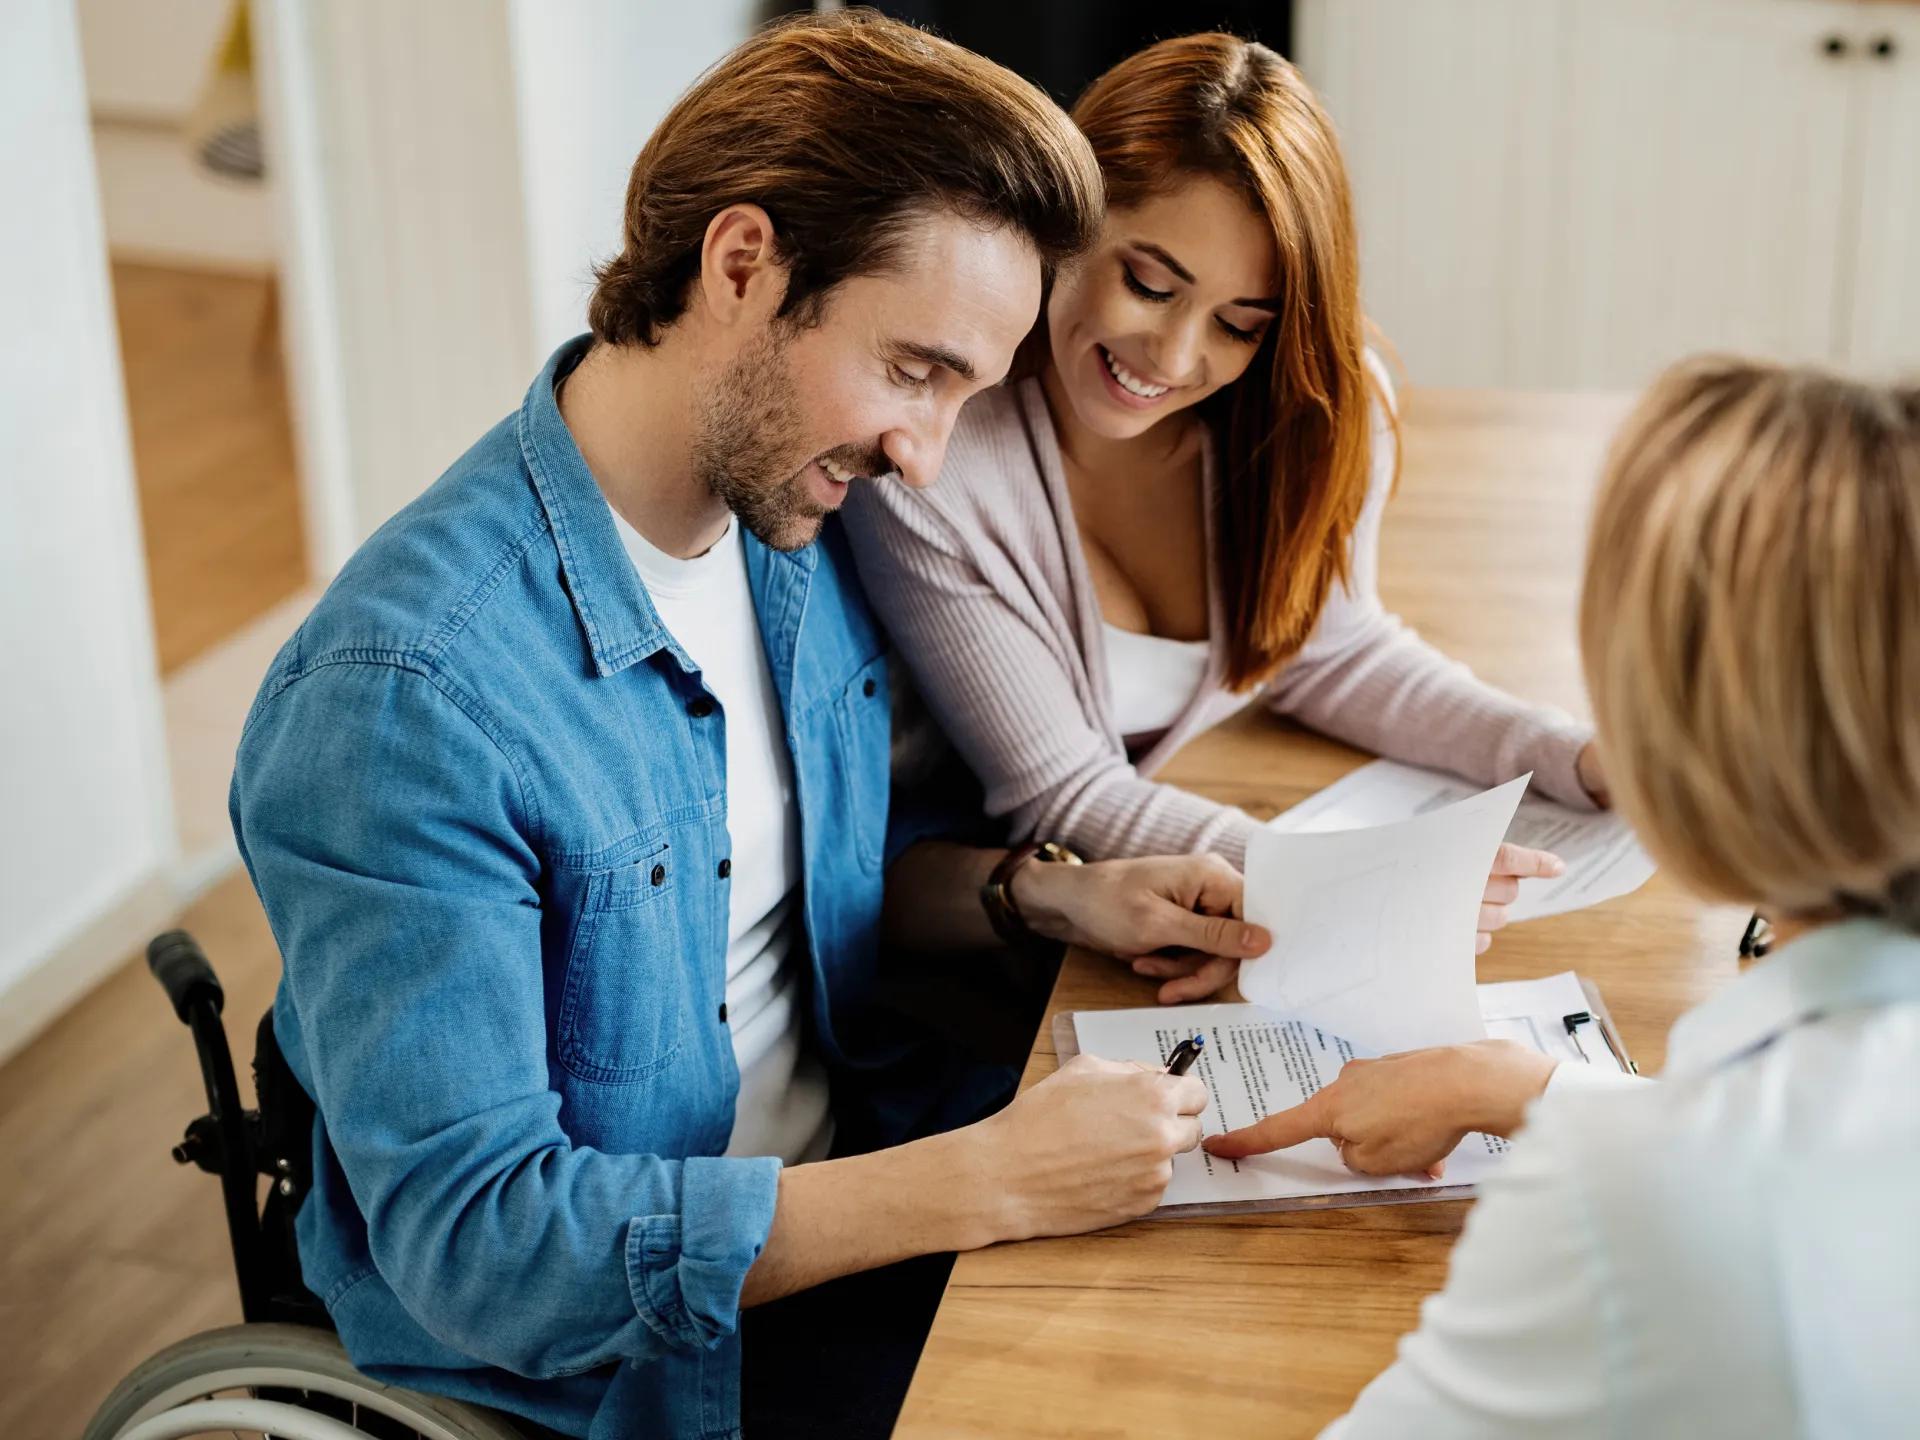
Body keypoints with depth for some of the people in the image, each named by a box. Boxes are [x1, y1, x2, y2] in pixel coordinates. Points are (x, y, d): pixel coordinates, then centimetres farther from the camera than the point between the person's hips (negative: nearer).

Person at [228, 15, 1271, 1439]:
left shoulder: (795, 525, -2)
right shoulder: (407, 694, -28)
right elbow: (474, 1240, -28)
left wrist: (1050, 897, -5)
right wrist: (987, 1183, -31)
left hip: (850, 1182, 7)